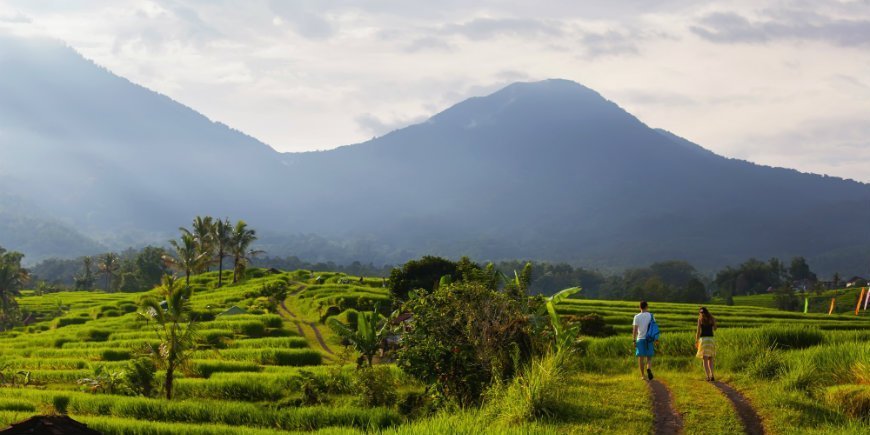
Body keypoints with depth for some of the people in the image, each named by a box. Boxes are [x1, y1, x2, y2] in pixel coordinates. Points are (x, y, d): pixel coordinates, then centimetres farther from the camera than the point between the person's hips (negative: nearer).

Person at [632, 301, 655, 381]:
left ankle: (643, 375, 9)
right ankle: (649, 369, -22)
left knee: (641, 357, 6)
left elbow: (635, 329, -7)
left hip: (640, 339, -1)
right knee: (649, 357, 6)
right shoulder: (650, 315, 1)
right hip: (649, 339, 1)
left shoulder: (637, 316, -3)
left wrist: (634, 340, -4)